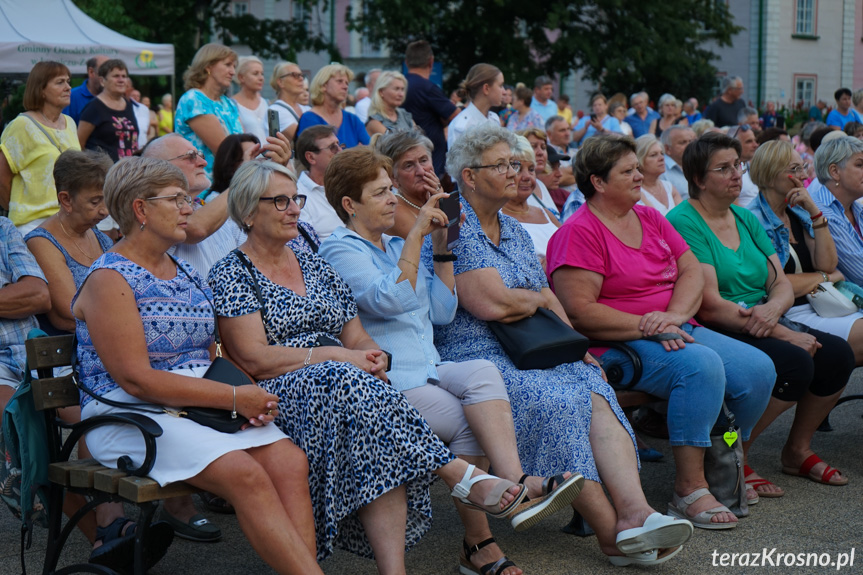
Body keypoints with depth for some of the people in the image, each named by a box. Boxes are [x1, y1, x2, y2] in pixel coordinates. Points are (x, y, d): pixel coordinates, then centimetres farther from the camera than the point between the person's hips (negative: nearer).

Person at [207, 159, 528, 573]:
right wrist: (337, 355, -15)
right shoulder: (231, 275, 3)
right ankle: (465, 479, -37)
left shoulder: (315, 268, 22)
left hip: (345, 385, 5)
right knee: (351, 384, -37)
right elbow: (254, 359, -9)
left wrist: (373, 355, -5)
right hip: (280, 396, -5)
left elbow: (358, 338, 20)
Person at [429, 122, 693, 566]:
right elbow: (493, 304, -18)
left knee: (596, 393, -23)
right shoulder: (456, 229, -7)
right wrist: (538, 299, 2)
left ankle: (634, 511, -39)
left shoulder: (513, 229, 22)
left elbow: (548, 300, 22)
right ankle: (611, 533, -31)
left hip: (534, 352, 7)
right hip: (475, 358, -7)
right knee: (557, 403, -32)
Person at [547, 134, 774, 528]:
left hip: (677, 330, 8)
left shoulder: (649, 218, 17)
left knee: (758, 368, -10)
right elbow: (579, 311, -17)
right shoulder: (578, 233, -9)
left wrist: (674, 314, -11)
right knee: (702, 365, -33)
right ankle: (689, 489, -27)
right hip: (616, 345, -8)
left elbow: (692, 271, 10)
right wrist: (647, 326, -21)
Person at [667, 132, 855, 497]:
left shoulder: (746, 219, 15)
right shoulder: (683, 223, -11)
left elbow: (783, 285, 10)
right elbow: (710, 305, -19)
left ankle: (798, 450, 9)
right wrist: (784, 335, -19)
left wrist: (772, 309, -16)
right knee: (794, 363, -28)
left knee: (837, 354, -12)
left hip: (762, 326, 8)